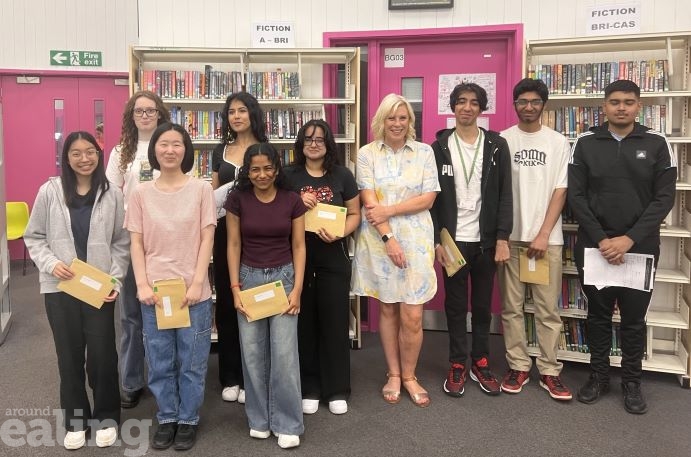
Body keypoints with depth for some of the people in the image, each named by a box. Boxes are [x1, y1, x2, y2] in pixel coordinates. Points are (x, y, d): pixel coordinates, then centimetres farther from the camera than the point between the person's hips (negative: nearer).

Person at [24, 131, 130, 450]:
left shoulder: (113, 195, -2)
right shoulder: (49, 191, -2)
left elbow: (121, 242, 1)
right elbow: (33, 237, 4)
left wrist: (115, 279, -8)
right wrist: (51, 263, -12)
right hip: (59, 288, 1)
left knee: (103, 354, 3)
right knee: (69, 354, 11)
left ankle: (106, 416, 25)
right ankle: (75, 419, 29)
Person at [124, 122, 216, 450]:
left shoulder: (201, 189, -1)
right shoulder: (141, 193, 4)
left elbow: (207, 240, -4)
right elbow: (137, 243, 3)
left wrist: (196, 284, -11)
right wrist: (142, 285, -8)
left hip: (193, 291, -1)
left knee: (192, 362, 8)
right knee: (159, 362, 11)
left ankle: (188, 420, 25)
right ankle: (167, 419, 29)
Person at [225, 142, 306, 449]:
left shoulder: (292, 200, -3)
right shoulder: (238, 199, -2)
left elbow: (298, 246, 0)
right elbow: (234, 245, 0)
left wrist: (297, 289, -7)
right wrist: (235, 288, -5)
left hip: (283, 277, -1)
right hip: (249, 277, 1)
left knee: (284, 351, -2)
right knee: (252, 351, 6)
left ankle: (287, 424, 11)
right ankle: (259, 419, 23)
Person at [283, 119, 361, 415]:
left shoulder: (342, 175, 4)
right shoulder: (289, 175, 2)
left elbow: (354, 214, 5)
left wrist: (339, 233, -14)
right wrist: (297, 204, -15)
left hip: (333, 257, 0)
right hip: (298, 256, 0)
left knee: (334, 321, 5)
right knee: (304, 322, 6)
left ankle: (336, 390, 19)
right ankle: (308, 389, 21)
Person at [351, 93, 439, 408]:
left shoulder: (424, 152, 5)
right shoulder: (367, 153, 2)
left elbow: (428, 198, -2)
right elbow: (369, 202, -5)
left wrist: (389, 209, -12)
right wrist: (388, 238, -12)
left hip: (416, 240, 0)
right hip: (379, 240, 0)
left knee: (412, 316, -2)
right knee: (387, 310, 10)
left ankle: (409, 376, 20)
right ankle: (393, 374, 26)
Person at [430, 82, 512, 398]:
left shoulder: (497, 146, 2)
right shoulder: (440, 147, 1)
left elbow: (504, 195, 0)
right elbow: (432, 198, 0)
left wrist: (502, 238, -7)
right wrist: (436, 241, -6)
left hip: (486, 240, 1)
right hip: (453, 240, 0)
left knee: (483, 305, 10)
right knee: (455, 305, 8)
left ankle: (480, 363, 24)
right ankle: (457, 365, 19)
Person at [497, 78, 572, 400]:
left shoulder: (558, 143, 5)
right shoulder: (502, 140, 5)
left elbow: (560, 191, 1)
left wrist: (543, 234, -8)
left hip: (547, 238, 0)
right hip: (510, 236, 0)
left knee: (548, 308, 3)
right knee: (511, 306, 6)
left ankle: (549, 371, 14)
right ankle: (518, 367, 17)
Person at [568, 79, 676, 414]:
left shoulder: (657, 144, 1)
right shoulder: (585, 144, 1)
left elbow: (664, 199, -4)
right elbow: (576, 196, -3)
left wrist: (629, 239, -15)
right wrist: (600, 239, -13)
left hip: (640, 247, 0)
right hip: (594, 245, 0)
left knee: (634, 318, 9)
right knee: (598, 314, 11)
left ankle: (631, 382, 24)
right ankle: (598, 376, 26)